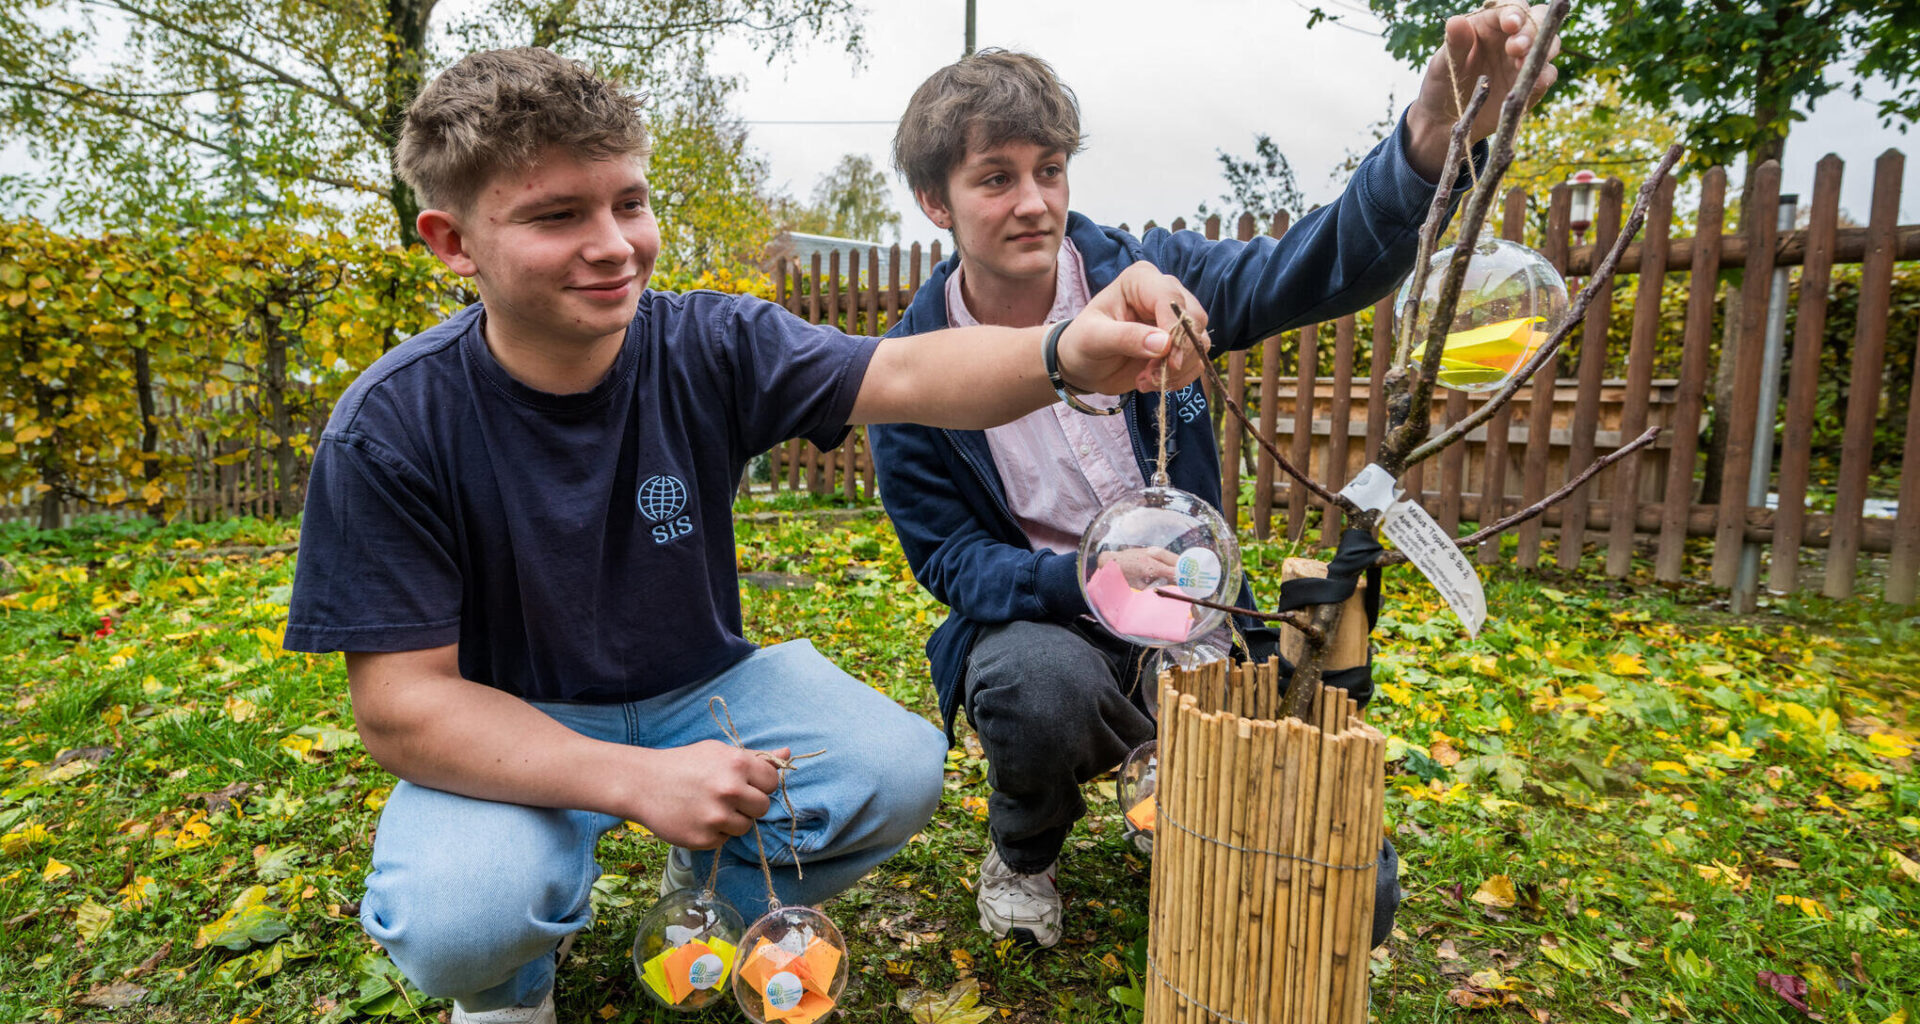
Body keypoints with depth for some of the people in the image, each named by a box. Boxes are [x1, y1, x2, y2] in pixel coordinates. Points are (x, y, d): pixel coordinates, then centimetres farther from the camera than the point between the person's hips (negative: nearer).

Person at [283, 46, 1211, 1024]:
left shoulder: (708, 347, -15)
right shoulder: (389, 429, -21)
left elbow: (903, 375, -30)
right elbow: (400, 703, -22)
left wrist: (1064, 355, -52)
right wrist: (637, 779, -35)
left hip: (702, 690, 3)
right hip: (513, 739, -2)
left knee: (897, 770, -18)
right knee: (454, 924, -31)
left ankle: (714, 888, 15)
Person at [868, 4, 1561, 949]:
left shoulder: (1143, 274, -7)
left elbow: (1314, 268, -19)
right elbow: (948, 556, -6)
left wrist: (1436, 135, -39)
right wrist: (1084, 579, -26)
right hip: (1034, 621, -1)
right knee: (1039, 682, -39)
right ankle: (1022, 852, -1)